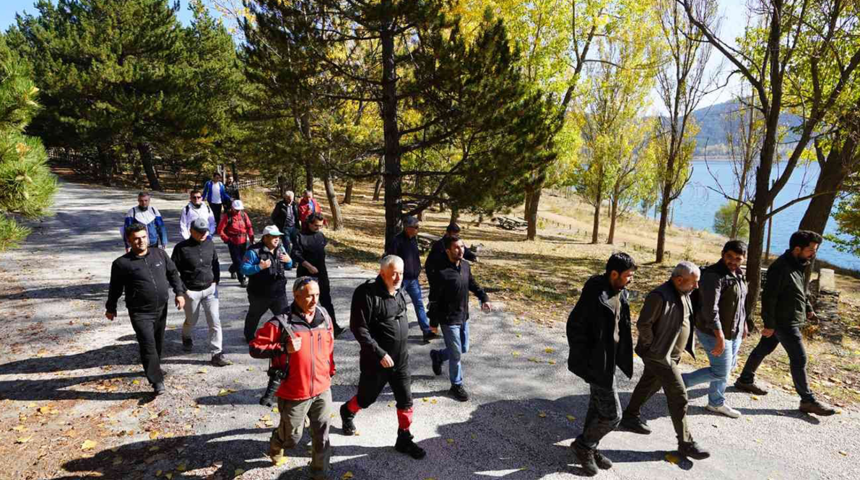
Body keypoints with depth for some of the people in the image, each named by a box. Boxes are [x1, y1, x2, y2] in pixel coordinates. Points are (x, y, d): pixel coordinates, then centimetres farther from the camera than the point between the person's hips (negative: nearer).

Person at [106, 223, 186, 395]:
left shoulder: (160, 254, 2)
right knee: (148, 345, -11)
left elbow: (173, 273, 12)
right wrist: (110, 308, 12)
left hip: (161, 309, 5)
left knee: (158, 342, 19)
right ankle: (157, 381, -5)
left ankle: (154, 368, 42)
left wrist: (179, 292, 3)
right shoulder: (122, 263, -9)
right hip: (140, 313, -4)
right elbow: (115, 288, 3)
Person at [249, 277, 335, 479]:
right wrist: (284, 349, -25)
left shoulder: (324, 316, -1)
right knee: (292, 436, 15)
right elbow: (254, 348, -15)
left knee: (322, 436, 12)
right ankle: (276, 446, 49)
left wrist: (330, 371, 18)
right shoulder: (281, 322, -18)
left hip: (322, 390, 4)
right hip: (294, 393, -4)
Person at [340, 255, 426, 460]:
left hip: (401, 359, 5)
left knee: (406, 401, 8)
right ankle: (347, 412, 47)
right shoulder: (367, 294, -22)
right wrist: (380, 354, -24)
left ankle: (404, 439, 26)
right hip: (376, 361, -5)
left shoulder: (399, 292, 1)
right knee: (366, 398, 16)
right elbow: (358, 328, -23)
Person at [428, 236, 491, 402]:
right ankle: (457, 386, 23)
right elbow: (435, 298, -17)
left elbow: (473, 284, 13)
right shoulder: (442, 272, -23)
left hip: (463, 317, 7)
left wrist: (484, 298, -4)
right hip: (449, 319, -7)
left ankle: (437, 356, 46)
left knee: (464, 349, 21)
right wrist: (434, 321, -12)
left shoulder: (465, 266, -1)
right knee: (456, 353, 3)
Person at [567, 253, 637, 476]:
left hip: (609, 358, 9)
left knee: (598, 407, 21)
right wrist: (585, 362, -18)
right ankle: (583, 444, 21)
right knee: (612, 414, -1)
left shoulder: (619, 292, 1)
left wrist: (620, 355, 13)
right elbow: (574, 327, -22)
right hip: (597, 363, -9)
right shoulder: (594, 296, -26)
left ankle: (588, 448, 37)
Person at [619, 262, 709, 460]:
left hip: (672, 354, 9)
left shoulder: (684, 294, 3)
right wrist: (653, 347, -17)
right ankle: (685, 442, 8)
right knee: (678, 397, -4)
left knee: (649, 385, 23)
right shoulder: (659, 296, -26)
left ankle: (630, 416, 41)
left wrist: (689, 345, 12)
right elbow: (643, 325, -25)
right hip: (659, 356, -9)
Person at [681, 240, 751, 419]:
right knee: (720, 372, -3)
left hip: (734, 332, 9)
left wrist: (744, 323, 23)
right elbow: (710, 309, -29)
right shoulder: (714, 275, -23)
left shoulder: (738, 274, 7)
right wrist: (720, 337, -30)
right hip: (714, 332, -9)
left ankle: (716, 403, 35)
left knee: (728, 368, 19)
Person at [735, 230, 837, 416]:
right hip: (784, 322, -9)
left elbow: (802, 290, 23)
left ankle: (745, 380, 31)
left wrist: (808, 308, 20)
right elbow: (769, 297, -24)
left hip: (790, 319, 9)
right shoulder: (780, 268, -24)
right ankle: (808, 400, 9)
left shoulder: (798, 265, 5)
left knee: (764, 349, 18)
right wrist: (769, 324, -22)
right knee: (799, 359, -2)